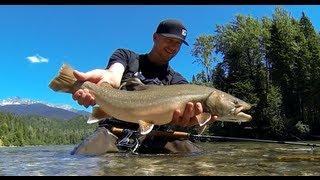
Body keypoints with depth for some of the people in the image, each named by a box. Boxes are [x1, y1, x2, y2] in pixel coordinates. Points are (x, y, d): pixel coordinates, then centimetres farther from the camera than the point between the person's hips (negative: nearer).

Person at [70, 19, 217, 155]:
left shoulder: (178, 81, 14)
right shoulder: (125, 56, 13)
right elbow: (113, 76, -11)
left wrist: (188, 116, -36)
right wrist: (105, 79, -39)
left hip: (155, 137, 3)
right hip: (115, 129, -2)